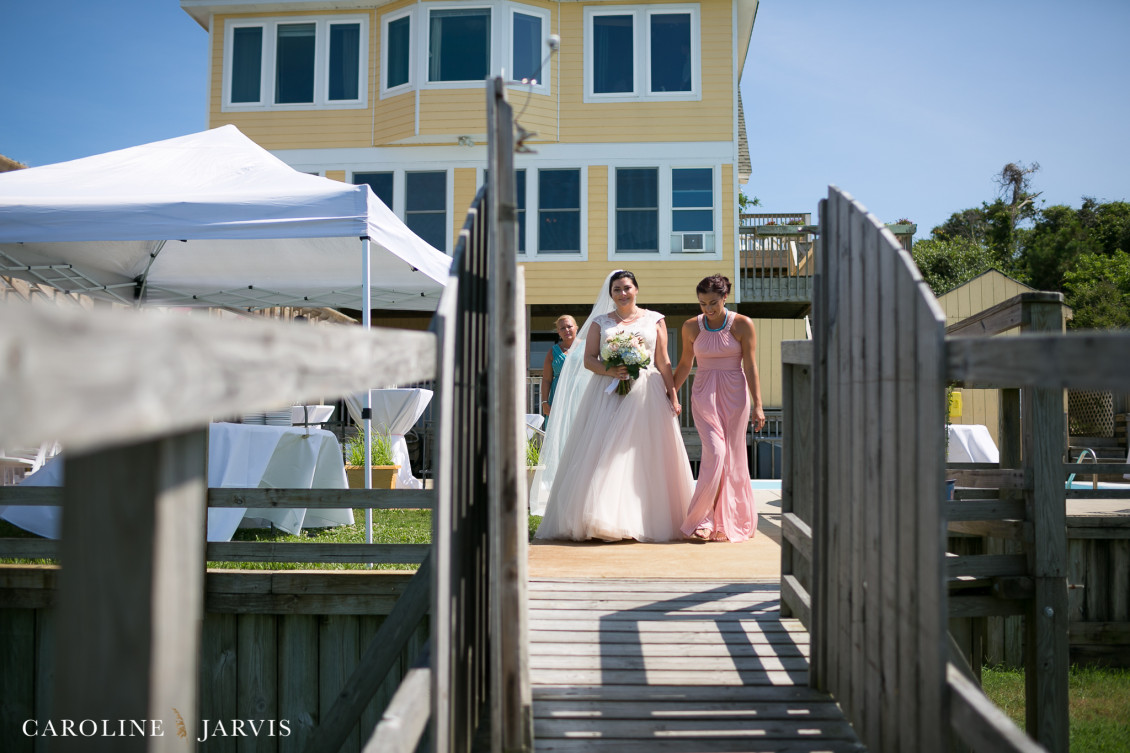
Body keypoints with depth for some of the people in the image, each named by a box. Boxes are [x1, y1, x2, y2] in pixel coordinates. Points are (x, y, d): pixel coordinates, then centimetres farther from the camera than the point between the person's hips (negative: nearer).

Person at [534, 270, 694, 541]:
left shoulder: (654, 320, 12)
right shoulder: (600, 322, 13)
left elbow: (664, 362, 9)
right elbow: (588, 359, 5)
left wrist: (673, 396, 2)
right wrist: (610, 370, -14)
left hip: (646, 396, 0)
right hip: (608, 395, 0)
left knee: (643, 456, -4)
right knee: (604, 456, -7)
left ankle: (643, 521, 2)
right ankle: (605, 520, -6)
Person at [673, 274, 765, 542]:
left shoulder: (742, 325, -3)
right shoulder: (691, 327, 2)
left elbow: (750, 367, -3)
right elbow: (685, 364, 13)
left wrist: (757, 405, -7)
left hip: (734, 395, 0)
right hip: (704, 396, 0)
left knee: (731, 458, 2)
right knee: (715, 453, -14)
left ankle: (728, 522, 15)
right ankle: (703, 520, -5)